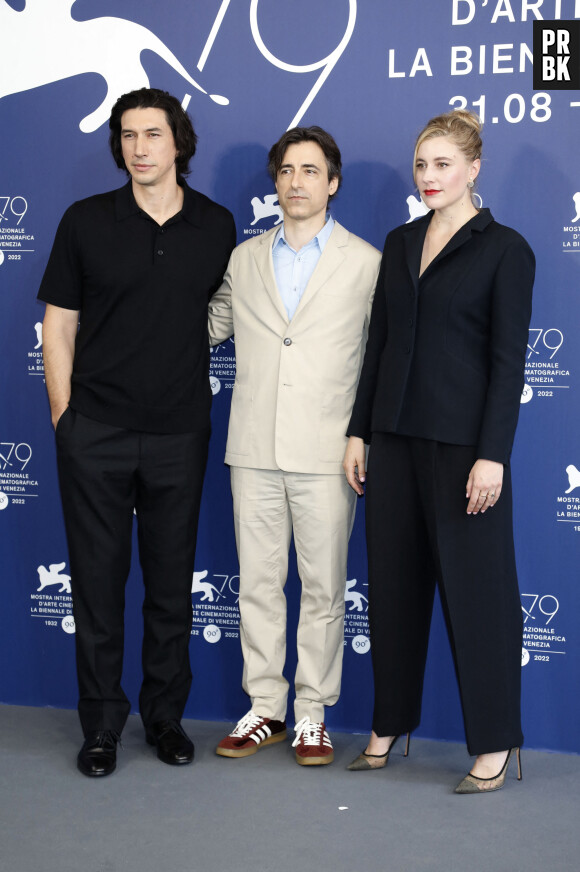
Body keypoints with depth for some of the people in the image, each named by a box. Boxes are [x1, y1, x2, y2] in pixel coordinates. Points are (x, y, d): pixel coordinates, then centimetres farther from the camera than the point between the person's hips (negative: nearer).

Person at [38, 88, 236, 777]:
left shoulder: (216, 227, 4)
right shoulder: (86, 221, 0)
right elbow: (59, 324, 3)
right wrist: (62, 415, -2)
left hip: (179, 434, 1)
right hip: (95, 434, -1)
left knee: (172, 582, 9)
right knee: (98, 577, 5)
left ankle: (165, 715, 24)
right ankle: (101, 724, 17)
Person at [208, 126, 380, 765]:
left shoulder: (366, 263, 1)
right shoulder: (243, 259, 11)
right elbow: (208, 327, 25)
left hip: (326, 454, -3)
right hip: (254, 450, 3)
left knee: (323, 588, 2)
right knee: (257, 584, 8)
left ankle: (313, 714, 15)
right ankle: (264, 709, 20)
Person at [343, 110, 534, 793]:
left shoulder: (504, 249, -5)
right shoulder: (399, 244, 12)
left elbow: (508, 359, -10)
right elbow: (379, 343, 14)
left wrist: (492, 454, -16)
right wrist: (359, 431, 9)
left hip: (464, 442, -6)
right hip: (397, 437, 6)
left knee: (476, 588, 0)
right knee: (394, 583, 11)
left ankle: (494, 743, 12)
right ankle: (390, 724, 24)